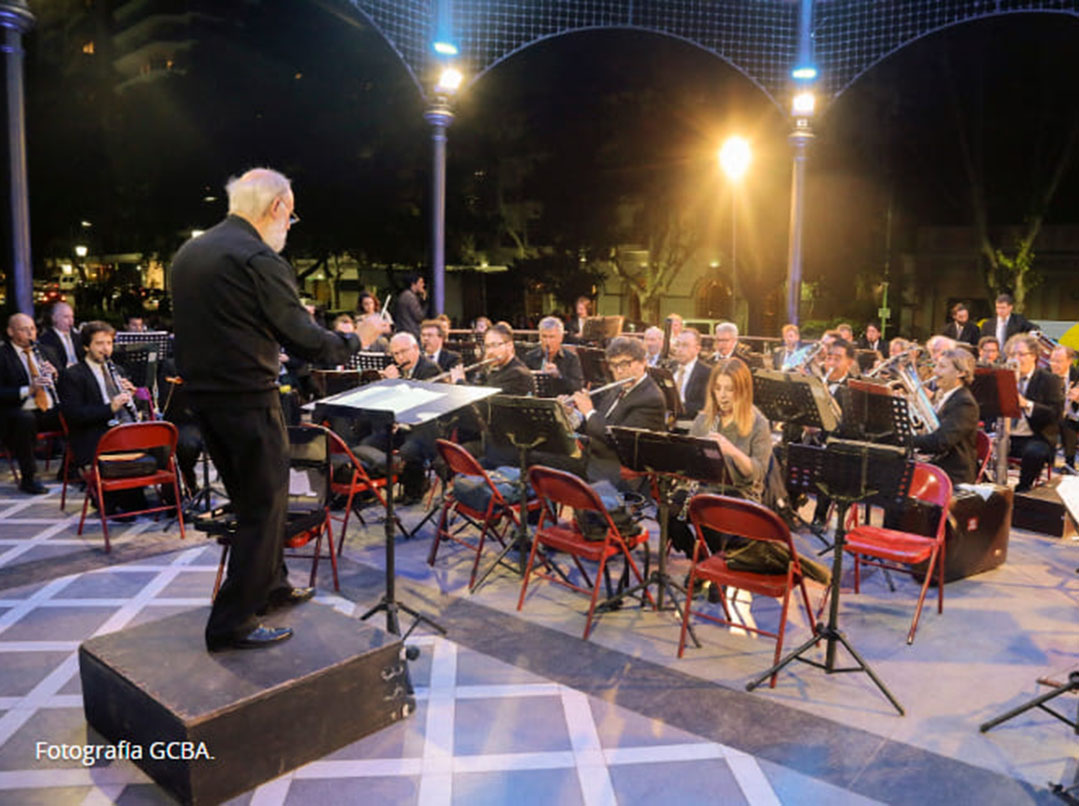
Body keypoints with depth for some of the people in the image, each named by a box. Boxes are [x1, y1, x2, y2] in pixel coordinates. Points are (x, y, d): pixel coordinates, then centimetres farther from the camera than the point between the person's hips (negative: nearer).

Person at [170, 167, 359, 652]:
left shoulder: (187, 254, 10)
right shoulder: (258, 258, -17)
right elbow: (302, 339, -18)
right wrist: (353, 341, -2)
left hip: (202, 394, 9)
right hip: (247, 399, -9)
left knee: (250, 498, 22)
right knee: (265, 508, 3)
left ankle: (270, 587, 38)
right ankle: (232, 624, 10)